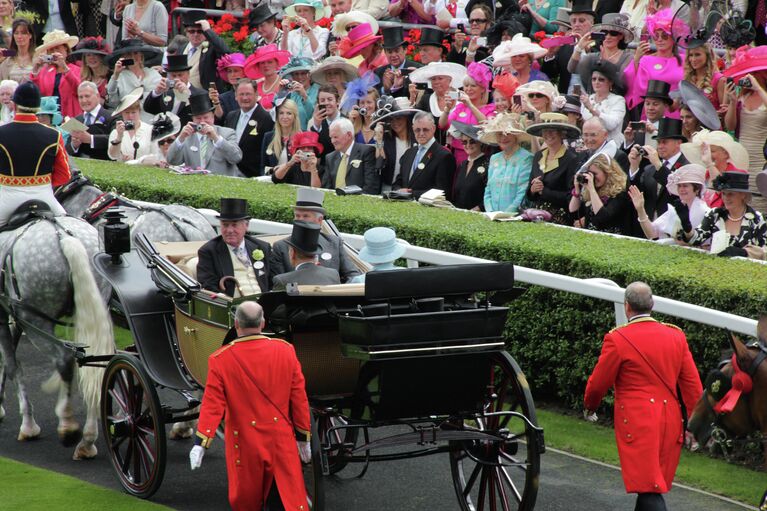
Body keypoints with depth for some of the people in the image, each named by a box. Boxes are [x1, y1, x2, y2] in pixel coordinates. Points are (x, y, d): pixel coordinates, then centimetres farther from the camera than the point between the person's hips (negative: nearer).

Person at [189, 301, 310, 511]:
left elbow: (212, 404, -12)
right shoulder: (286, 351, -4)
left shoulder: (221, 360, -9)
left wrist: (200, 442, -11)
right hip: (281, 445, 1)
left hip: (245, 446, -1)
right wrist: (303, 438, 10)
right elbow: (299, 398, 1)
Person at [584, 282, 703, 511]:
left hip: (637, 422, -6)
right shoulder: (676, 336, 6)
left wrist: (589, 407, 18)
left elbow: (599, 382, -2)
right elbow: (692, 384, 6)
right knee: (654, 483, 17)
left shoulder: (617, 339, -9)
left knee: (649, 487, -8)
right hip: (670, 422, 6)